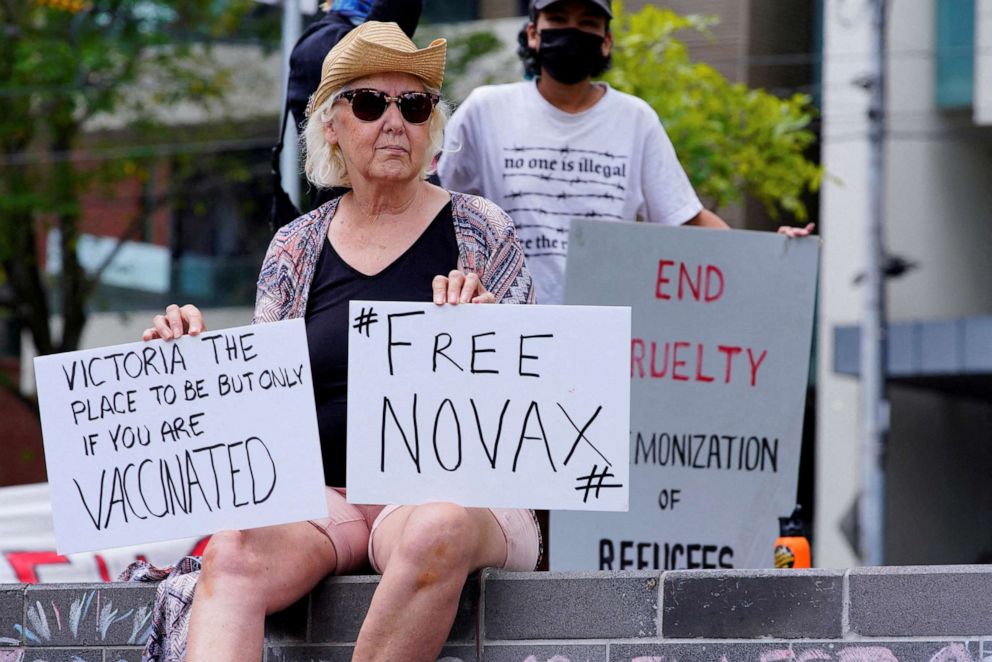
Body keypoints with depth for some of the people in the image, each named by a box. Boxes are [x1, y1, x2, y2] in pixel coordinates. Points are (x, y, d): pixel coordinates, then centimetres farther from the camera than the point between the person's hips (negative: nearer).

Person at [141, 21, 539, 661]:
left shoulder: (480, 231, 8)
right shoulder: (296, 249, 15)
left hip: (450, 488, -2)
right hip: (321, 493, 2)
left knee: (435, 532, -40)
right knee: (234, 553, -33)